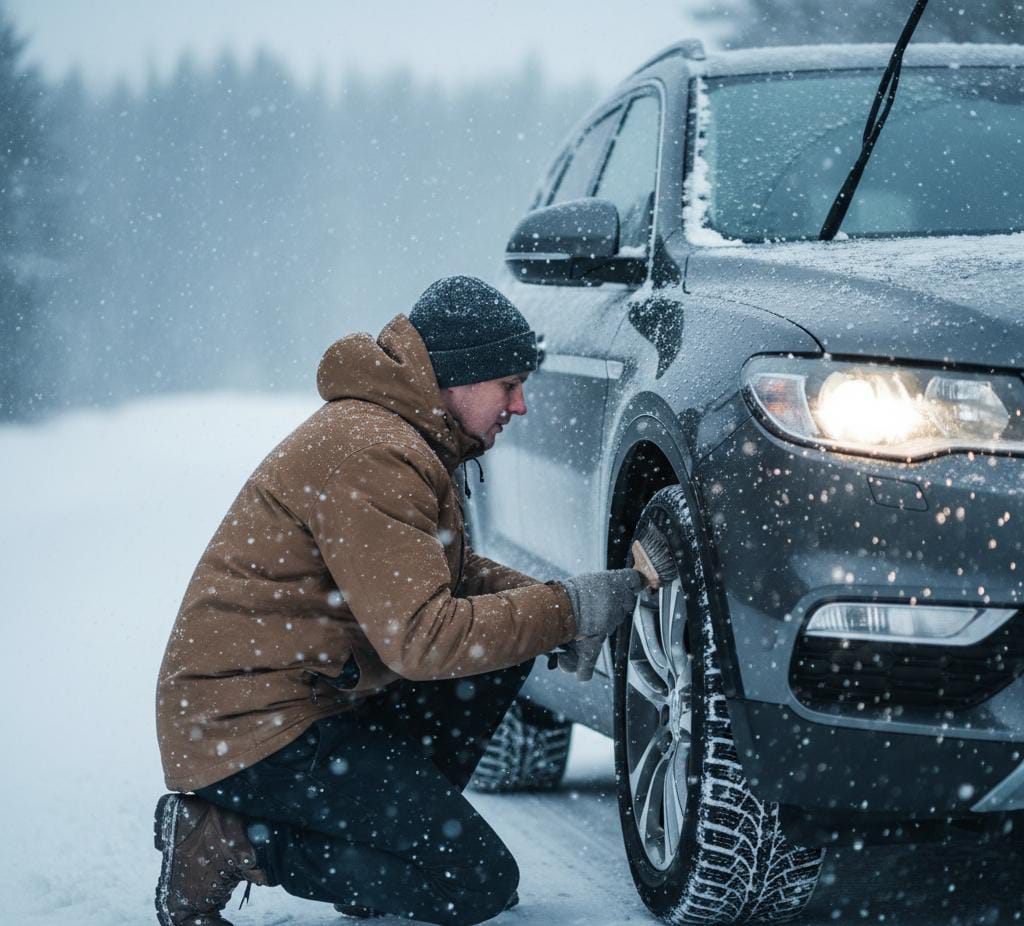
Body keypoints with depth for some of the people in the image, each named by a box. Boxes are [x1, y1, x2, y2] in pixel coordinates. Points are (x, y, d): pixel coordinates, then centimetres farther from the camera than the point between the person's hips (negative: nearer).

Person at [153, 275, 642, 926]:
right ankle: (231, 843, -9)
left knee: (509, 636, 10)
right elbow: (420, 639, -25)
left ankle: (400, 824, 10)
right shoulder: (369, 455, -21)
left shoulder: (407, 439, 13)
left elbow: (450, 574, 25)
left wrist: (546, 602, 5)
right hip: (253, 726, -10)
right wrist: (567, 610, -16)